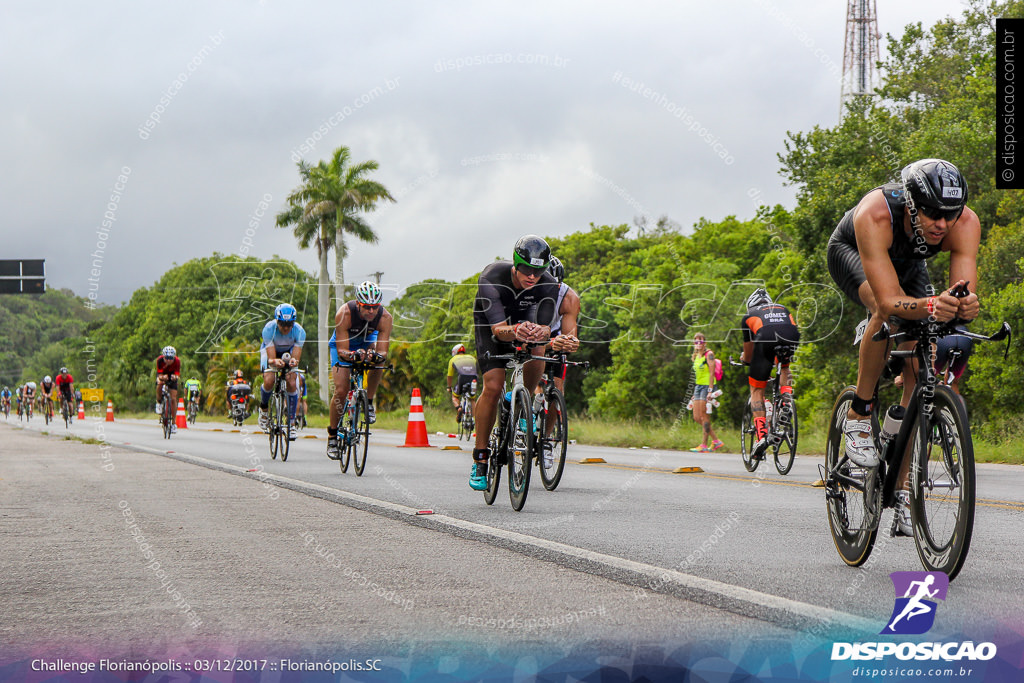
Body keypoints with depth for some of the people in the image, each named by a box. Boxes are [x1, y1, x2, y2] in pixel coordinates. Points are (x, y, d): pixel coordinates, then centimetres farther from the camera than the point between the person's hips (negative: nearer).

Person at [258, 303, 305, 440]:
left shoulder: (299, 331, -32)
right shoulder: (269, 329, -35)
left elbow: (296, 357, -34)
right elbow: (271, 357, -37)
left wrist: (293, 361, -58)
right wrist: (275, 361, -61)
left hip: (289, 353, 1)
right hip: (270, 351, -1)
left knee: (291, 384, -19)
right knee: (269, 381, -24)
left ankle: (292, 423, -8)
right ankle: (264, 407, 8)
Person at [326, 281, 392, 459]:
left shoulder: (385, 318, -31)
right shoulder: (345, 313, -37)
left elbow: (383, 352, -34)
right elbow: (342, 351, -37)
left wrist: (376, 355, -56)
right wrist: (353, 355, -58)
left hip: (367, 341, 2)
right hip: (342, 344, -2)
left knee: (379, 358, -32)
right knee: (341, 391, -15)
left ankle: (369, 403, -9)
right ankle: (332, 435, 4)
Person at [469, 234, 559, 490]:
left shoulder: (548, 285, -28)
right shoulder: (491, 278, -37)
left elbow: (544, 328, -32)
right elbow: (498, 329, -43)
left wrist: (541, 332, -57)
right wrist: (514, 332, -65)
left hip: (525, 323, 4)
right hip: (490, 327, -4)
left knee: (537, 359, -24)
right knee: (493, 387, -20)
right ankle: (480, 459, -12)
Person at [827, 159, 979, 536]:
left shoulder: (966, 223, -35)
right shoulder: (875, 215, -45)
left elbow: (965, 293, -40)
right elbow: (889, 300, -50)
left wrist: (966, 306, -63)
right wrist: (931, 306, -69)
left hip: (908, 264, 4)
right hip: (851, 253, -3)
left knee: (921, 368, -10)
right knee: (888, 314, -36)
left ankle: (904, 487, -3)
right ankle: (859, 414, -15)